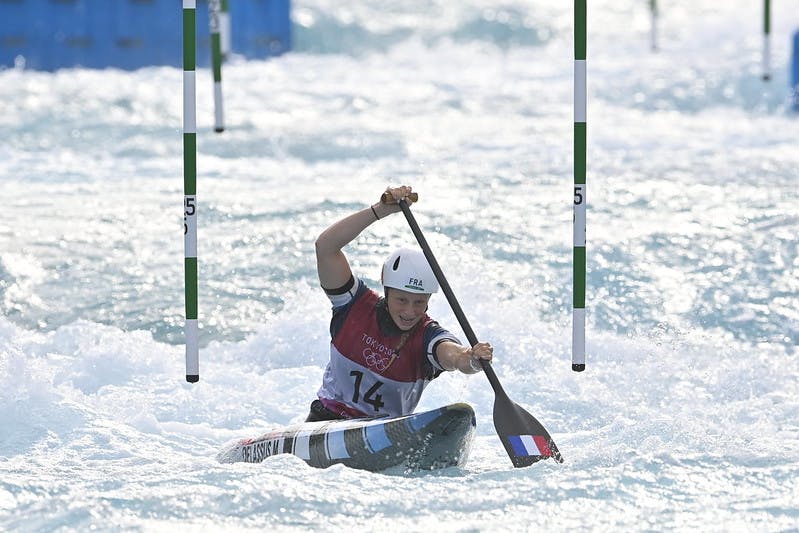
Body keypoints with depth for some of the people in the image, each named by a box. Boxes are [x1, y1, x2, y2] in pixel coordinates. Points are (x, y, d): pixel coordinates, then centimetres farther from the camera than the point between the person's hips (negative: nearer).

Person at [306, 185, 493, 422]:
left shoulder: (427, 336, -10)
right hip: (327, 419, -1)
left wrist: (472, 359, -59)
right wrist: (380, 210, -26)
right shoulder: (358, 306, -7)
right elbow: (325, 247, -17)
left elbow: (453, 355, -34)